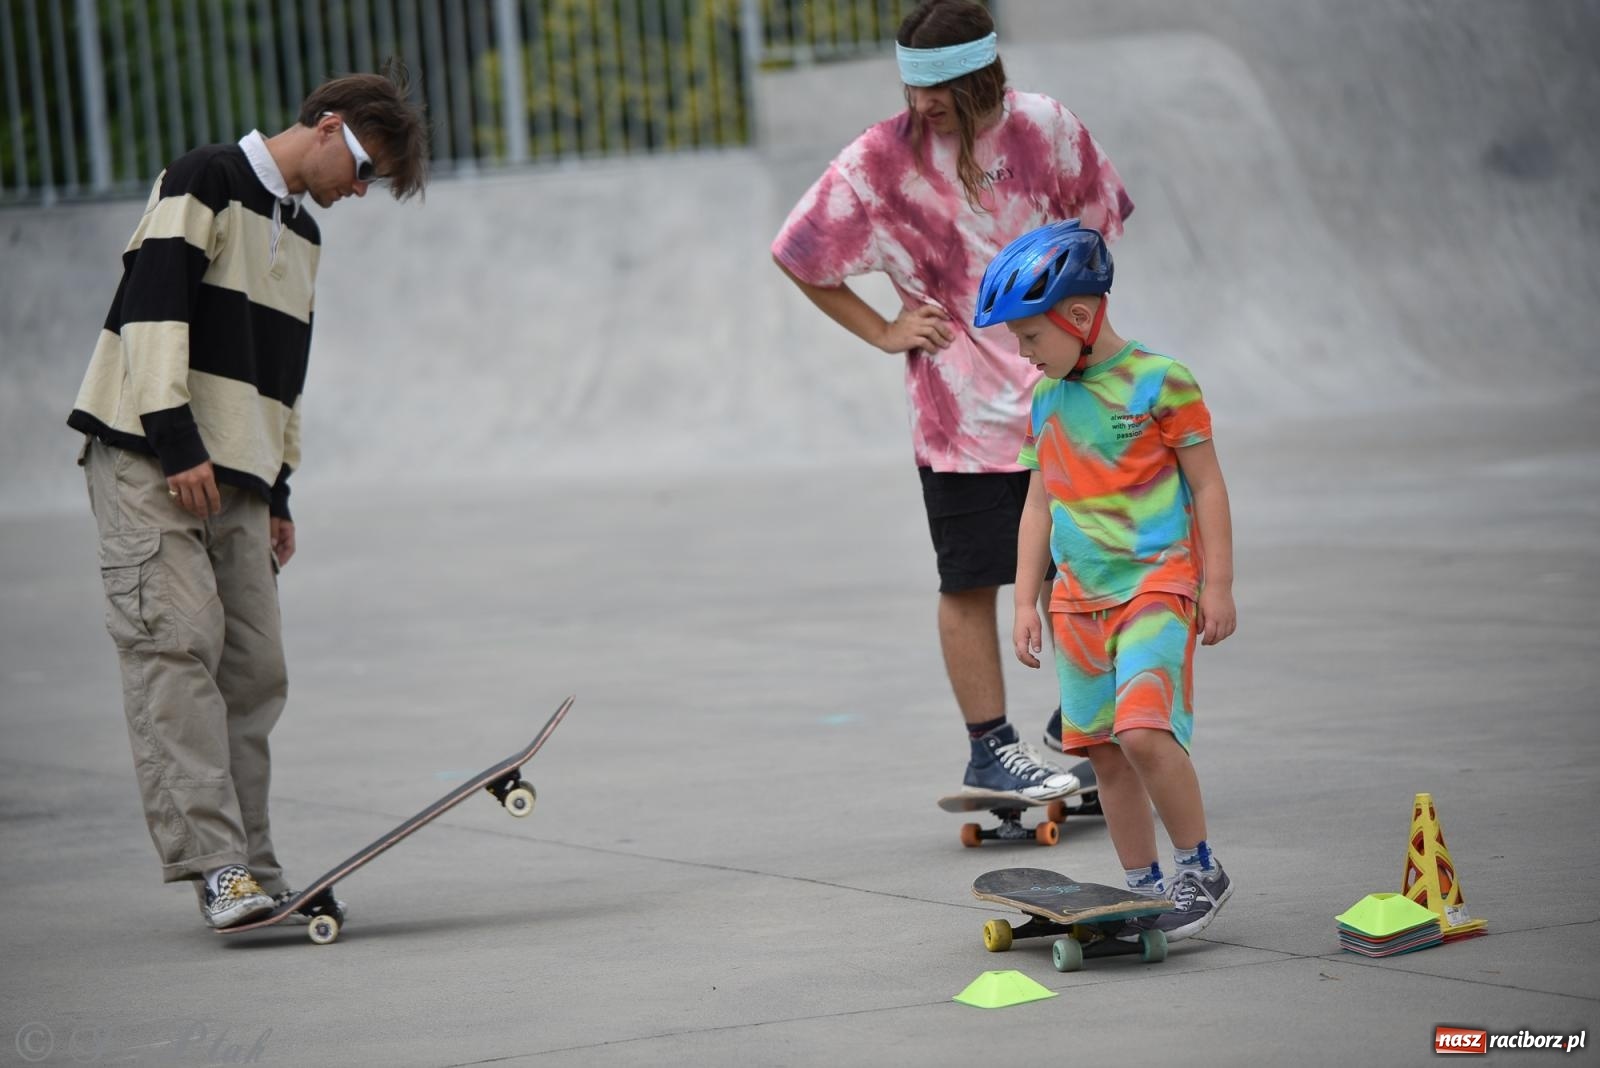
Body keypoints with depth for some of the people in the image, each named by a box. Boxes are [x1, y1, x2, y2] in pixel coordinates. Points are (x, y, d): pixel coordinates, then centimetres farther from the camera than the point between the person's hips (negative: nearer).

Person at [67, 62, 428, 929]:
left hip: (233, 480, 9)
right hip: (148, 463, -9)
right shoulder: (203, 184, -6)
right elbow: (153, 309, -16)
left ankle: (247, 872, 5)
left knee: (255, 669, 2)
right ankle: (214, 862, -25)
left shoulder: (300, 235, 21)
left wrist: (277, 491, 23)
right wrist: (177, 444, -21)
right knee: (177, 642, -17)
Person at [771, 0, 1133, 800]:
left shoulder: (1044, 128, -3)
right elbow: (799, 257, 0)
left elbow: (1097, 223, 14)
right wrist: (884, 332, -3)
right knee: (971, 582, 0)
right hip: (962, 411, -3)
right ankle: (989, 752, 9)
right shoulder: (880, 160, -10)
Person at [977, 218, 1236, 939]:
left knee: (1144, 731, -21)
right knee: (1104, 751, 6)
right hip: (1078, 599, 6)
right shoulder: (1045, 400, 11)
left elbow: (1208, 486, -5)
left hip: (1156, 585, -6)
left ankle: (1200, 870, -5)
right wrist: (1026, 601, 15)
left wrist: (1217, 584, -7)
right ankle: (1143, 887, 16)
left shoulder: (1161, 382, -8)